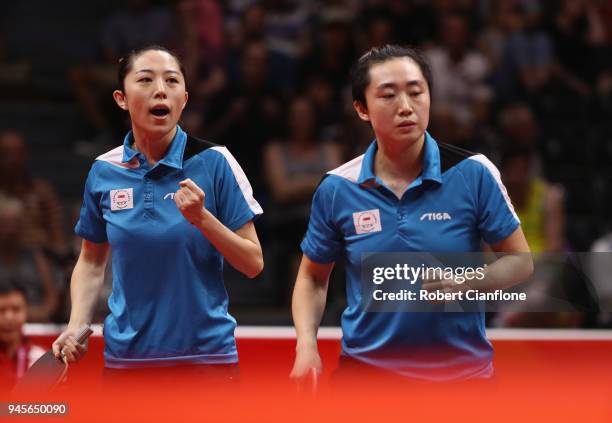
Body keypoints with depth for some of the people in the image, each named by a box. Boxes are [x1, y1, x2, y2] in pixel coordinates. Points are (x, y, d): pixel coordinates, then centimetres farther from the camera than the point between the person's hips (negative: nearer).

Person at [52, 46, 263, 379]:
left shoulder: (214, 162, -7)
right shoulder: (103, 172, 0)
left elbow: (253, 264, -6)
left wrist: (202, 218, -20)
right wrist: (76, 326, -2)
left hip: (206, 352, -2)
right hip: (125, 354, 2)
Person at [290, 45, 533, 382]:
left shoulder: (473, 173, -8)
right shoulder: (335, 189, -4)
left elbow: (520, 261, -1)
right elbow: (312, 278, 8)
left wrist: (465, 282, -20)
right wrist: (306, 346, -8)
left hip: (461, 369, -1)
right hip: (365, 365, 1)